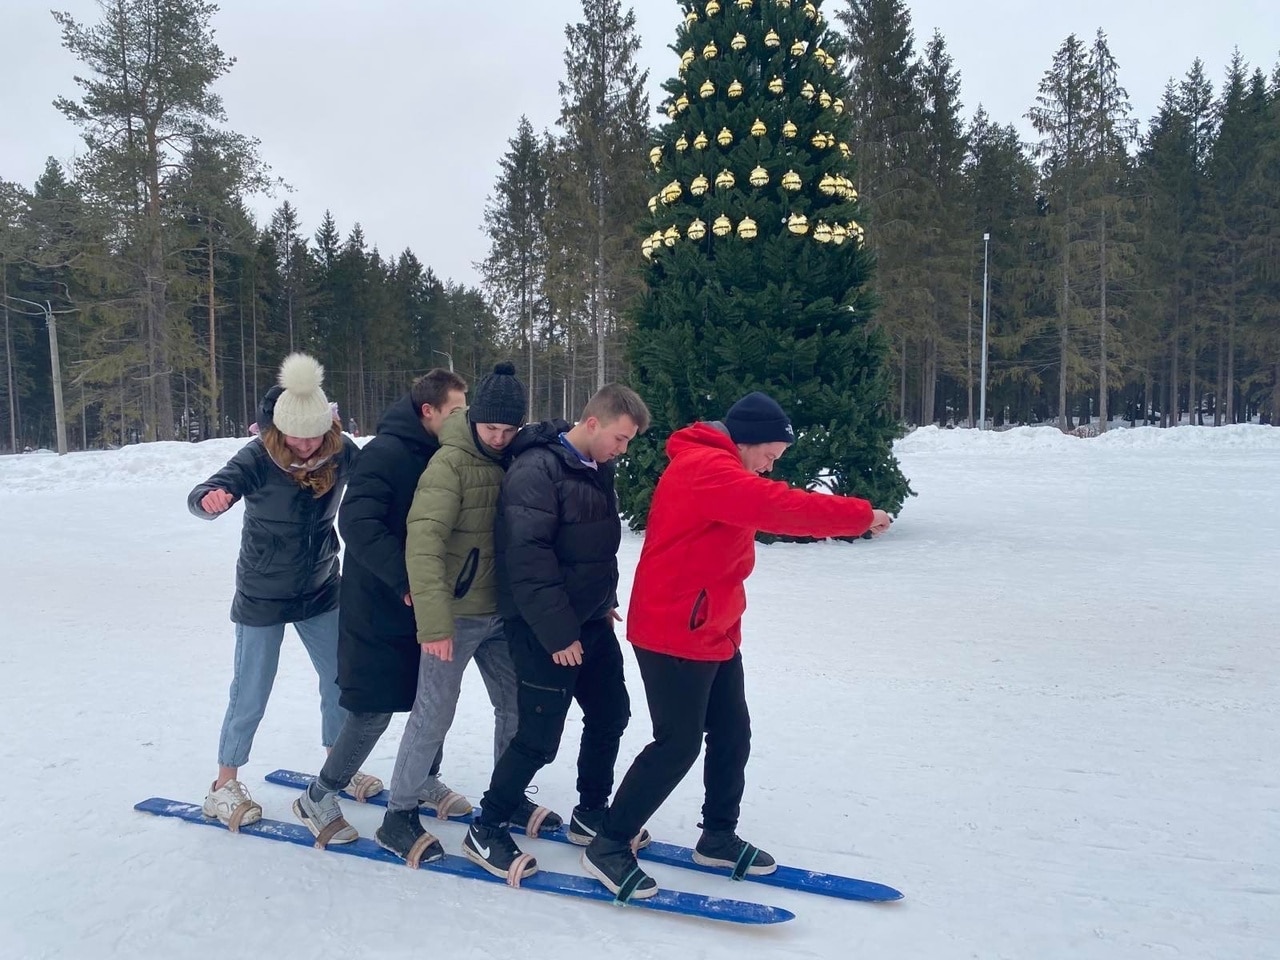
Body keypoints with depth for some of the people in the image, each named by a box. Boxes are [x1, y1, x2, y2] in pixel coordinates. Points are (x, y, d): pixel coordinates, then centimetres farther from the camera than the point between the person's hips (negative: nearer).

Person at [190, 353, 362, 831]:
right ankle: (224, 788, 25)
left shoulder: (340, 451, -13)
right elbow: (204, 495, -30)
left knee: (342, 682, 12)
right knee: (250, 696, 6)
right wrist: (210, 499, -54)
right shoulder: (258, 457, -22)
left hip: (321, 593, 4)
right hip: (263, 598, -3)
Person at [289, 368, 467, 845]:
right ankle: (319, 797, 19)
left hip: (427, 603, 8)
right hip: (380, 608, -7)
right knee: (374, 709, -1)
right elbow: (357, 523, -27)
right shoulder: (385, 452, -18)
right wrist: (405, 579, -28)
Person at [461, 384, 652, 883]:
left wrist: (606, 600, 17)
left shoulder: (597, 468, 8)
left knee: (610, 713, 15)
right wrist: (558, 634, -22)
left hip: (592, 620, 9)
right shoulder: (536, 469, -20)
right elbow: (527, 559, -24)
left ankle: (591, 813, 33)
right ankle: (486, 829, 17)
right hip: (545, 628, -9)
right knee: (540, 736, -2)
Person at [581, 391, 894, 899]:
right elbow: (780, 507, -29)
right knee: (678, 745, -4)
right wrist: (860, 515, -21)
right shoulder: (705, 468, -20)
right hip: (674, 635, -10)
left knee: (732, 736, 14)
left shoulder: (719, 470, 15)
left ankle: (718, 838, 31)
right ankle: (608, 845, 9)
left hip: (713, 633, 10)